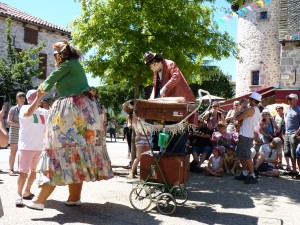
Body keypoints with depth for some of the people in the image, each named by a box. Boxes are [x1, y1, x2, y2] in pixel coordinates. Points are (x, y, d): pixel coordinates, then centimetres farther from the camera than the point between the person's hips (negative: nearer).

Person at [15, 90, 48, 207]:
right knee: (23, 172, -6)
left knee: (34, 171, 15)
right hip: (26, 146, -6)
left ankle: (27, 192, 28)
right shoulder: (24, 108, -8)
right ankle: (19, 195, 5)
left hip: (39, 147, 7)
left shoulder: (43, 111, 10)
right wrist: (38, 97, -37)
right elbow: (29, 113, -31)